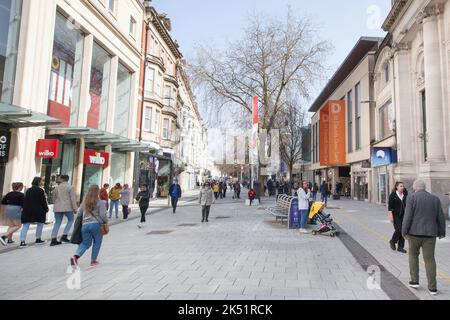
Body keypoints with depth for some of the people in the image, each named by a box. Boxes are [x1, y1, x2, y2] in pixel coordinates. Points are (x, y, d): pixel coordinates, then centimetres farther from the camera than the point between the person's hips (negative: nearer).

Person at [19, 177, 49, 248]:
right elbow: (44, 201, -9)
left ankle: (22, 242, -5)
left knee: (25, 226, 3)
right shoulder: (40, 190, -9)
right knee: (40, 224, 12)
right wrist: (46, 209, 1)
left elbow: (25, 201, 13)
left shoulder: (28, 190, 10)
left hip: (27, 210, 5)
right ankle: (38, 239, 19)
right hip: (38, 210, -5)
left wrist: (25, 209, 17)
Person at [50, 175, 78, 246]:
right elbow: (73, 198, -9)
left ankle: (53, 239, 5)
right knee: (70, 220, 13)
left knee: (57, 223, 8)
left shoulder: (57, 187, 10)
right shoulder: (70, 187, -4)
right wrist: (75, 208, -6)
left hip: (57, 208, 4)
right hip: (67, 207, -4)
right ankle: (64, 236, 5)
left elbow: (54, 197, 17)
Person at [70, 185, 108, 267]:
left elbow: (79, 213, 14)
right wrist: (106, 222, 7)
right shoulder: (100, 202, -6)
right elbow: (103, 215, -10)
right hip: (96, 224, -4)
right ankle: (93, 260, 16)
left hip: (85, 225, 5)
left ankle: (75, 256, -4)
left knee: (85, 243, 17)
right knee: (97, 242, 13)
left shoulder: (84, 202, 10)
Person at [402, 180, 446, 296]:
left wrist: (404, 232, -8)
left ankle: (415, 281, 16)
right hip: (430, 234, 2)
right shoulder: (435, 199, 4)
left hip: (414, 233, -2)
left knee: (413, 255, 16)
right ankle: (432, 288, 7)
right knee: (429, 259, 7)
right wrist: (441, 232, 16)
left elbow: (408, 216, -13)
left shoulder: (411, 198, -7)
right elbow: (440, 217, 5)